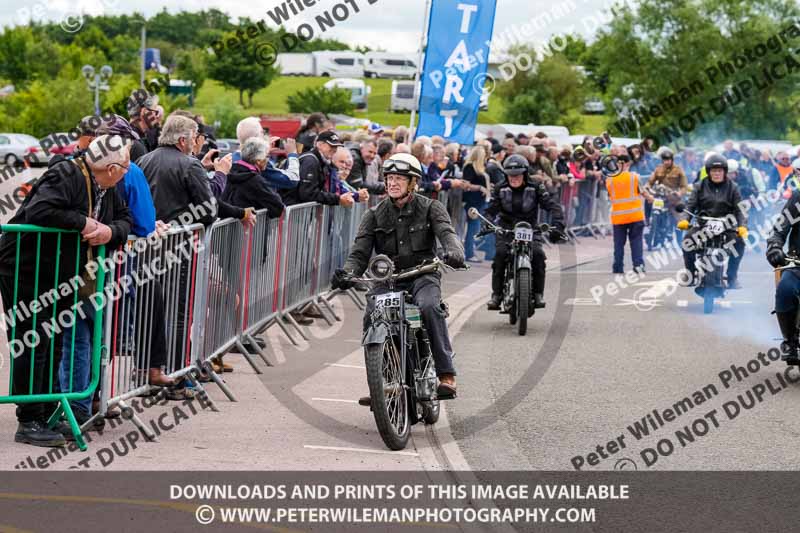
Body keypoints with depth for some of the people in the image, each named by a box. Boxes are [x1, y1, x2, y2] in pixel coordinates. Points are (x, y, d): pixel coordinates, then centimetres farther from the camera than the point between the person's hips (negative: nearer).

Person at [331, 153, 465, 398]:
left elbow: (446, 232, -13)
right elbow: (360, 252, 3)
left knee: (429, 307, -34)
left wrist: (454, 252, -38)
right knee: (371, 318, -24)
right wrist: (347, 272, -20)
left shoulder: (430, 208, 5)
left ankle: (446, 374, -33)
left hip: (422, 275, -2)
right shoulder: (375, 215, 11)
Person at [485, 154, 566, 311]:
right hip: (506, 230, 1)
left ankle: (538, 294, -14)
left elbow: (553, 206, -7)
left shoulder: (535, 189, -1)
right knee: (500, 254, -27)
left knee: (538, 254, -26)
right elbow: (491, 210, 1)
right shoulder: (501, 190, 5)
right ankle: (496, 294, -22)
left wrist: (557, 226, -24)